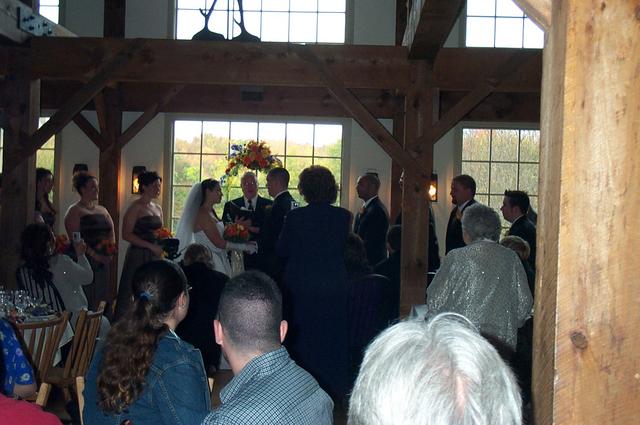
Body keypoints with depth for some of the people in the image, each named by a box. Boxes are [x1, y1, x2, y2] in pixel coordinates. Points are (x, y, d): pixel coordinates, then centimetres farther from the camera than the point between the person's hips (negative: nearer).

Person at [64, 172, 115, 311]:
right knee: (85, 302, -8)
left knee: (101, 297, 5)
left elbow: (111, 234, 18)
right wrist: (94, 255, -18)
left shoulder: (102, 210, 18)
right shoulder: (75, 211, -3)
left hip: (102, 262, 7)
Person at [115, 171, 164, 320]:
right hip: (138, 256, -7)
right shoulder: (136, 207, -6)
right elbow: (127, 235, -14)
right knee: (131, 297, -5)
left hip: (154, 257, 7)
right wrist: (151, 246, -17)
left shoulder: (158, 208, 16)